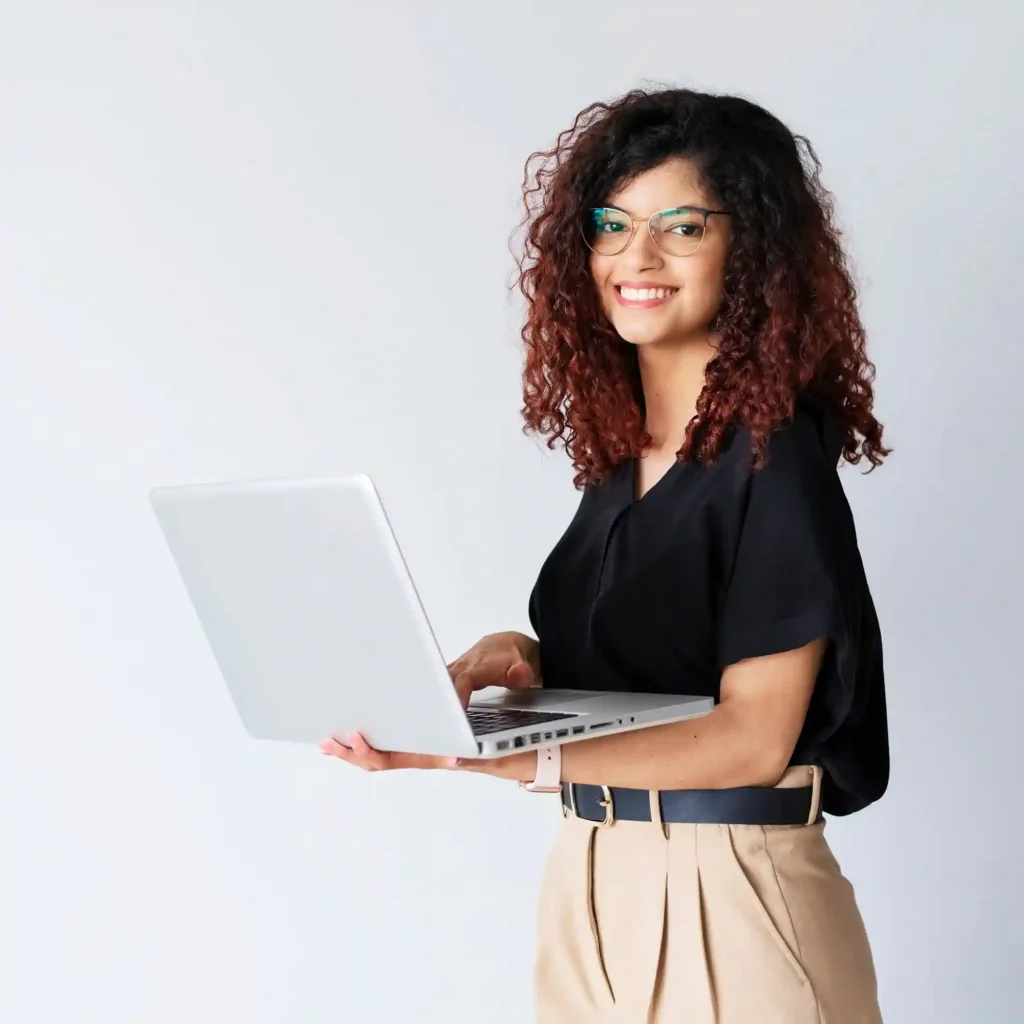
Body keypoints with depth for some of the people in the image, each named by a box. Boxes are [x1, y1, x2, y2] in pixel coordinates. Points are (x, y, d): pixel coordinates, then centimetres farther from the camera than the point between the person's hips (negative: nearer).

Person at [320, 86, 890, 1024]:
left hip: (728, 896, -6)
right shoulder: (619, 446, 6)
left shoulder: (774, 452, -14)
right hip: (592, 883, 7)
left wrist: (477, 755, -29)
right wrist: (517, 662, -7)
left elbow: (754, 737, -19)